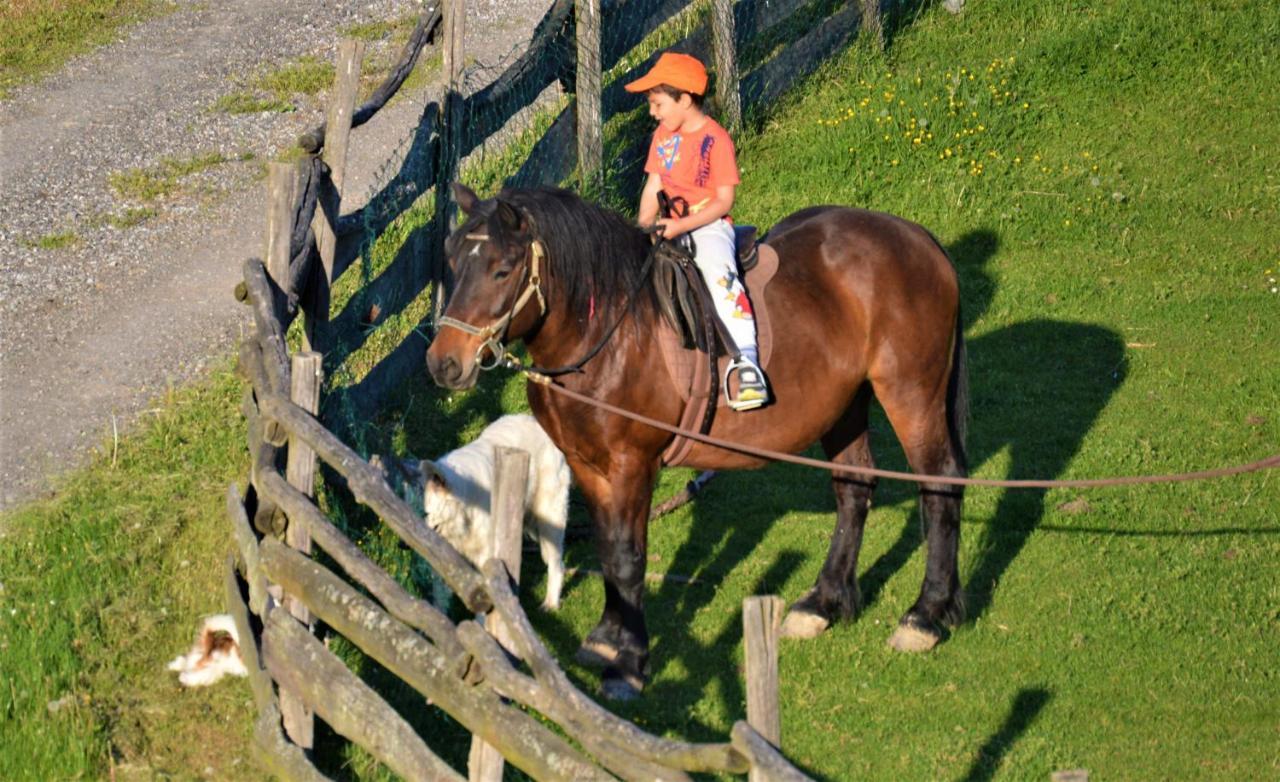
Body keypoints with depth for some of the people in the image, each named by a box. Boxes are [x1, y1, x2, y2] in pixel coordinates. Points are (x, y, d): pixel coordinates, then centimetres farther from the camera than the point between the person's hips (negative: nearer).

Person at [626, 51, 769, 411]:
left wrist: (681, 226, -22)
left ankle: (746, 366, -41)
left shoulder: (715, 139, -11)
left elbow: (724, 200, -13)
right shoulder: (663, 135, 10)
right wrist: (643, 228, -5)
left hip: (709, 225, -8)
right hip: (672, 229, 8)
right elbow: (653, 188, 11)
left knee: (720, 274, -33)